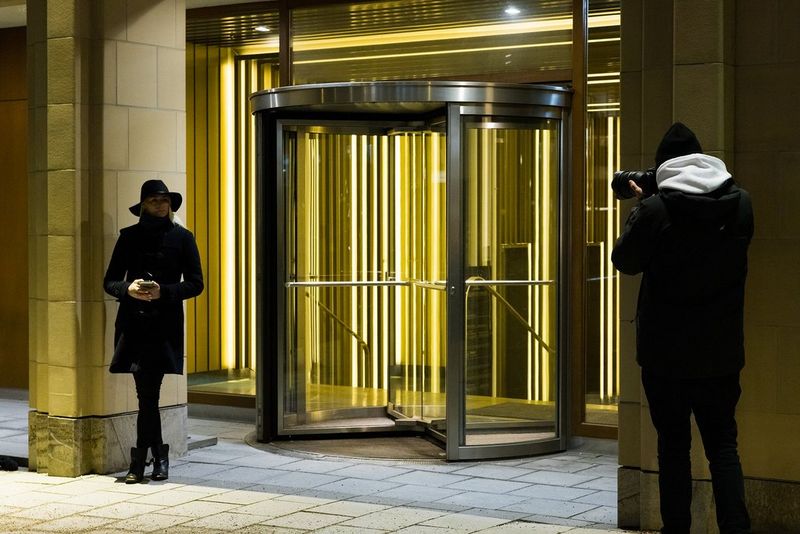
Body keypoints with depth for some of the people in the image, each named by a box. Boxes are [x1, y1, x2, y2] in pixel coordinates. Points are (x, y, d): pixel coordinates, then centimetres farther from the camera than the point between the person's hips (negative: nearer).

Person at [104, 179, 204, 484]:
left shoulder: (182, 238, 5)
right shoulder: (129, 236, 10)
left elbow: (195, 284, 3)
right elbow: (109, 281, 10)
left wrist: (163, 292, -13)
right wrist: (128, 289, -12)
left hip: (166, 325, -2)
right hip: (132, 323, 2)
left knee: (147, 392, -4)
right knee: (147, 392, -1)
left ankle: (139, 461, 3)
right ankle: (159, 456, 11)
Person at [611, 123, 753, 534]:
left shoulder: (655, 210, -15)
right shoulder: (740, 203, -2)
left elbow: (625, 260, -1)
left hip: (665, 352, -3)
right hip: (721, 350, 3)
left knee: (673, 445, 8)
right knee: (723, 445, 8)